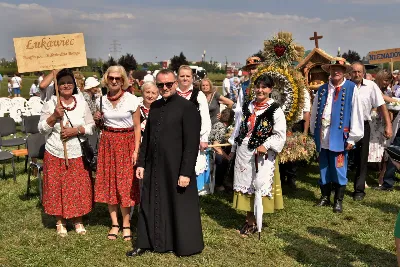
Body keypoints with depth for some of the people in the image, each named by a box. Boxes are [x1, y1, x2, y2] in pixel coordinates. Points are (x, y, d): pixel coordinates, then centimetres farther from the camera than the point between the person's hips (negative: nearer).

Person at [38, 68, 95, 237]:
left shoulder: (82, 103, 2)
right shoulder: (50, 104, -2)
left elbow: (91, 127, 3)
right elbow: (42, 129, -3)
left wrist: (76, 130, -14)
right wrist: (54, 116, -19)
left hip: (77, 154, 1)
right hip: (55, 154, -1)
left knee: (78, 187, 5)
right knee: (57, 187, 5)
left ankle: (78, 220, 23)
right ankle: (60, 222, 23)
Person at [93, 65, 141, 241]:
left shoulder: (132, 100, -7)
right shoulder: (101, 100, 5)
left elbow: (137, 127, -4)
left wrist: (136, 150, -12)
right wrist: (97, 120, -5)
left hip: (126, 143, -3)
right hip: (107, 143, 4)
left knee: (125, 184, -1)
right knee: (108, 183, 5)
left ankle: (126, 224, 13)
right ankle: (114, 224, 17)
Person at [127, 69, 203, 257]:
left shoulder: (187, 107, -11)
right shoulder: (155, 106, 9)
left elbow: (192, 143, -15)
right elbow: (147, 137, 15)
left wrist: (186, 172, -18)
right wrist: (141, 163, 10)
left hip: (176, 169, -6)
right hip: (153, 167, 6)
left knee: (180, 208, 7)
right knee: (150, 205, 14)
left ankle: (185, 246, 24)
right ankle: (146, 243, 29)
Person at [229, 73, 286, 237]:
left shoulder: (275, 110, -7)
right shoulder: (247, 106, 9)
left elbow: (280, 135, -10)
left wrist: (266, 146, -23)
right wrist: (233, 149, 16)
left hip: (262, 154, -5)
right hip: (243, 153, 5)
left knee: (259, 186, -1)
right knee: (245, 184, 10)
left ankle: (254, 221, 11)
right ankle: (249, 219, 23)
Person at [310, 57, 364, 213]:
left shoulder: (351, 89, -3)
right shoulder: (322, 90, 8)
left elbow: (356, 113, -6)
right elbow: (314, 112, 11)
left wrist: (352, 137, -8)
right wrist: (314, 133, 9)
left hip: (339, 136, -4)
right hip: (323, 137, 4)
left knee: (339, 169, 2)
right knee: (324, 168, 12)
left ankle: (338, 201, 15)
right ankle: (325, 197, 26)